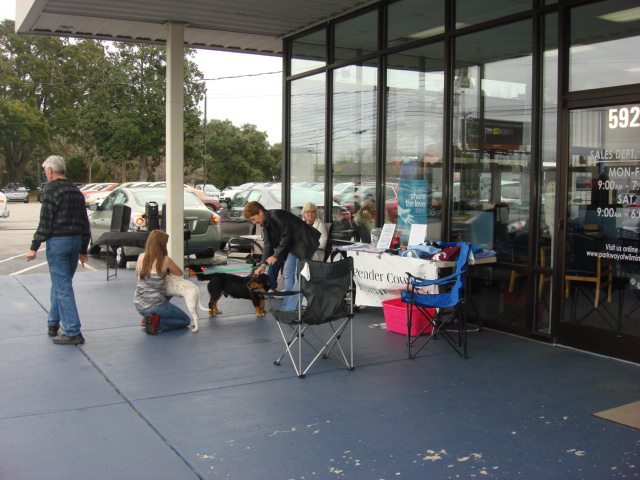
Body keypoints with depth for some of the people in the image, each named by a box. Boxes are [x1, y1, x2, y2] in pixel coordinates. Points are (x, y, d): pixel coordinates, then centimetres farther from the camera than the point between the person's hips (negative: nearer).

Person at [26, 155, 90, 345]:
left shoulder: (51, 189, -10)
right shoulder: (75, 190, 14)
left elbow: (45, 222, -15)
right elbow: (84, 222, 16)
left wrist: (34, 247, -11)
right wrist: (83, 250, 21)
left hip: (57, 241, -8)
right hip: (76, 241, 8)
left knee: (62, 287, -6)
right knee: (60, 284, 19)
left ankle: (73, 332, -7)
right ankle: (53, 324, 29)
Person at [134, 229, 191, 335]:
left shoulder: (141, 257, -4)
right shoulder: (165, 260, -15)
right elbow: (180, 273, 3)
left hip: (139, 306, 6)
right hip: (155, 305, -6)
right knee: (186, 320, 16)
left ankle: (148, 318, 16)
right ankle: (157, 324, -7)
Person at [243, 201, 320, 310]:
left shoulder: (276, 216, -22)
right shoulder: (265, 223, 7)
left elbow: (286, 236, -22)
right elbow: (268, 244, 5)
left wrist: (276, 256, -18)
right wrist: (263, 264, -5)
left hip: (304, 243, -10)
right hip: (292, 245, 10)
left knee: (299, 277, -11)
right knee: (287, 274, 9)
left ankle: (290, 309, -11)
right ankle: (287, 308, 15)